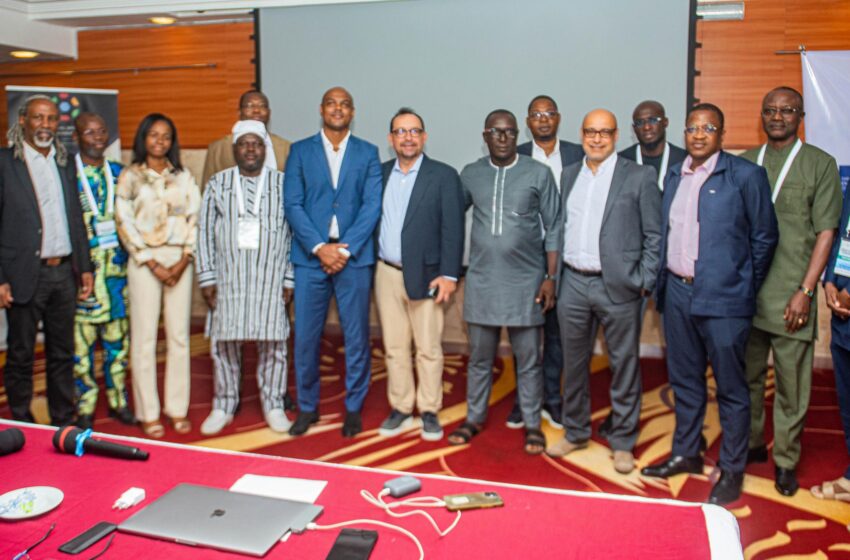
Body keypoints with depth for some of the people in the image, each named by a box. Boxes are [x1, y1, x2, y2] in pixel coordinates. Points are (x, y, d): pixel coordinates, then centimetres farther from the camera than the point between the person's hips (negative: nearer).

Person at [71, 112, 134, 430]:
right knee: (82, 337, 0)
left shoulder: (120, 173, 12)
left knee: (118, 337, 8)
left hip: (118, 266, 4)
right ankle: (84, 407, 13)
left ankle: (117, 401, 20)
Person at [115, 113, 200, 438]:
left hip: (179, 261, 2)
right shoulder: (130, 177, 4)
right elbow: (125, 224, -2)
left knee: (179, 336, 3)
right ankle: (149, 414, 7)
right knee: (144, 338, -1)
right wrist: (154, 265, -8)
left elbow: (194, 220, 7)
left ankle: (177, 409, 13)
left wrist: (184, 260, -6)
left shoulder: (183, 177, 11)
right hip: (144, 261, -2)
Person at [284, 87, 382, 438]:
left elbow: (372, 206, -1)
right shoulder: (300, 151, 8)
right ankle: (307, 407, 21)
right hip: (310, 257, 1)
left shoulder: (367, 153, 8)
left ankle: (354, 408, 19)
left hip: (353, 257, 0)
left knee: (357, 337, 4)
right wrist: (319, 247, -12)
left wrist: (345, 250, -11)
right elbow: (292, 204, 0)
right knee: (305, 337, 4)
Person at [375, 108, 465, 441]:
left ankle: (430, 411, 15)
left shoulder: (443, 176, -2)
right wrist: (367, 265, 2)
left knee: (428, 348, 2)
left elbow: (452, 228, -6)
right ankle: (400, 409, 21)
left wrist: (449, 274, -12)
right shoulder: (381, 174, 10)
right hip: (386, 274, 4)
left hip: (425, 275, -4)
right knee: (394, 347, 10)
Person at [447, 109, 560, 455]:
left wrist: (551, 277, -4)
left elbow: (553, 228, 0)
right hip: (481, 280, 2)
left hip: (526, 282, -2)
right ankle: (475, 418, 27)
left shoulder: (539, 174, -2)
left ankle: (532, 424, 21)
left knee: (528, 359, 6)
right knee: (479, 356, 12)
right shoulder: (470, 174, 5)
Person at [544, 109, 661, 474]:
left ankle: (622, 442, 20)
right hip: (573, 283, 4)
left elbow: (654, 236, -3)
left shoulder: (639, 177, -2)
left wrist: (644, 283, -9)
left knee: (624, 366, 5)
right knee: (574, 363, 14)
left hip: (617, 287, -4)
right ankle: (575, 432, 30)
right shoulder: (569, 175, 12)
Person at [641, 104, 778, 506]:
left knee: (730, 388, 5)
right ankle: (685, 454, 33)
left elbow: (764, 238, -2)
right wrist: (663, 281, 10)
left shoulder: (745, 175, -6)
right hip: (677, 292, 6)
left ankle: (731, 470, 19)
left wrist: (745, 288, 0)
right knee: (684, 381, 17)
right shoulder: (674, 176, 11)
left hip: (723, 298, -6)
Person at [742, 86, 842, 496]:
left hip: (791, 296, -3)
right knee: (746, 377, 13)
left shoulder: (820, 164, 1)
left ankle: (785, 460, 18)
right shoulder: (745, 163, 10)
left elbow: (825, 233, -3)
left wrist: (805, 291, -10)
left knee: (792, 384, 3)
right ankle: (750, 444, 30)